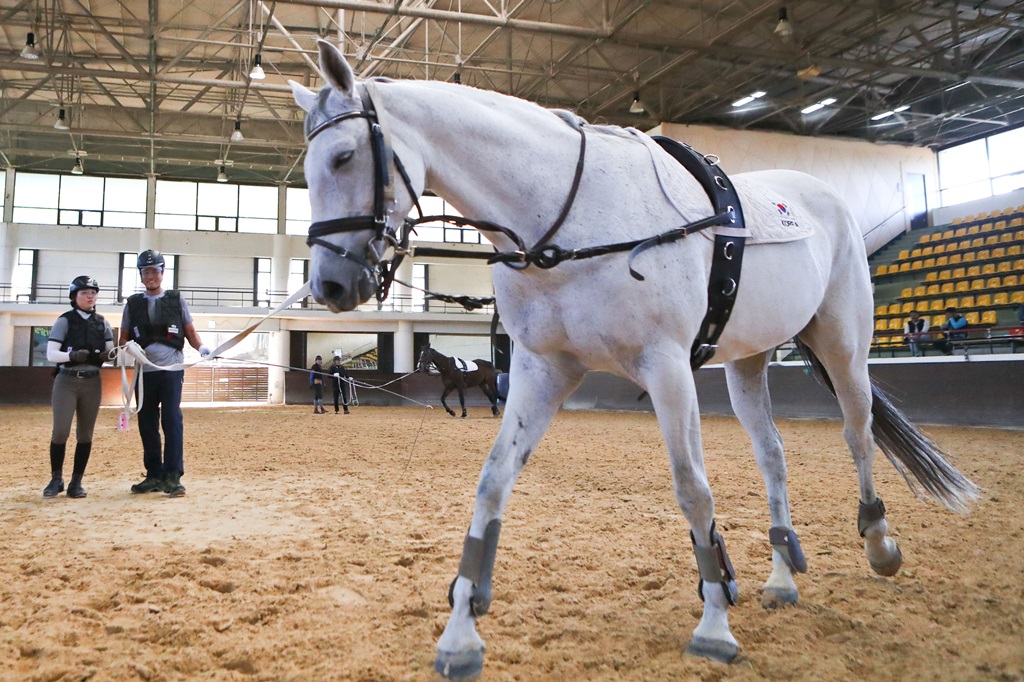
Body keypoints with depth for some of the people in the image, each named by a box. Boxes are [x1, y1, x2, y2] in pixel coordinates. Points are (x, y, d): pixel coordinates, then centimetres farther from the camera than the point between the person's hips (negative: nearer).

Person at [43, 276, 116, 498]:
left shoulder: (102, 323, 7)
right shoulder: (65, 321, -3)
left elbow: (111, 351, 6)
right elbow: (50, 354, -9)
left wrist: (109, 354, -18)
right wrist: (73, 356, -26)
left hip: (92, 382, 3)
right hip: (67, 381, -3)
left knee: (85, 434, 5)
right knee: (61, 432, -7)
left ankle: (76, 482, 15)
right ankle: (56, 479, 11)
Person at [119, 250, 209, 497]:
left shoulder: (176, 300, 8)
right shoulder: (133, 303, 12)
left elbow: (190, 332, 9)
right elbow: (124, 338, 14)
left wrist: (201, 348, -11)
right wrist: (125, 348, -10)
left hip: (171, 369, -3)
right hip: (144, 371, 3)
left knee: (172, 420, -10)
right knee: (147, 423, 6)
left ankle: (173, 477, -10)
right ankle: (154, 476, 16)